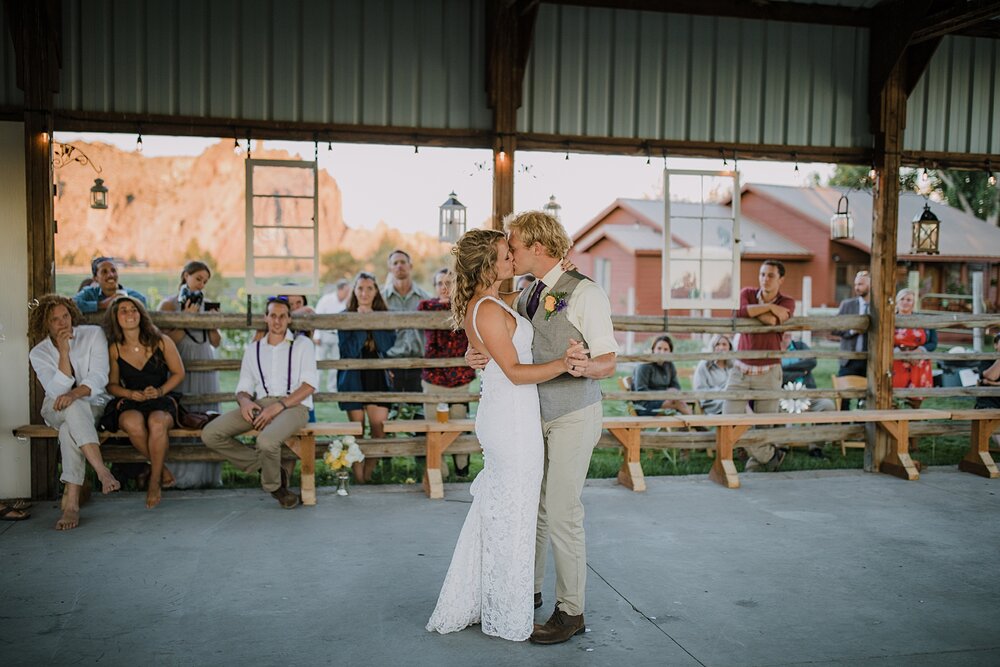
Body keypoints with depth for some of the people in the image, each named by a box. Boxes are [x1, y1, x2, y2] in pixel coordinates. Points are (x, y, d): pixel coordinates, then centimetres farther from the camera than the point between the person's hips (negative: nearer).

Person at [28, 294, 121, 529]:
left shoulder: (93, 335, -5)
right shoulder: (38, 354, -2)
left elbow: (99, 378, -13)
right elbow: (57, 390, -15)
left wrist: (74, 393, -32)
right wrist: (63, 353, -23)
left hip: (94, 405, -1)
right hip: (56, 410, 1)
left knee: (69, 429, -36)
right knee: (72, 408, -38)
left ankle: (71, 503, -41)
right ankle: (102, 471, -49)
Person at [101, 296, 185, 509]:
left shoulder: (161, 341, -2)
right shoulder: (114, 349, 3)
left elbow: (178, 373, 6)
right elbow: (112, 384, 12)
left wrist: (160, 391, -10)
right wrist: (131, 394, -8)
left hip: (162, 400, -1)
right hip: (130, 403, 1)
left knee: (157, 422, -38)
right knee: (133, 424, -36)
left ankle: (155, 480, -17)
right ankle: (162, 469, -11)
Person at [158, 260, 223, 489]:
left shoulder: (205, 304, 15)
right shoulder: (169, 304, 1)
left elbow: (216, 342, 14)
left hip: (205, 369, 5)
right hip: (181, 369, -4)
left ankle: (207, 475, 5)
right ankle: (181, 476, -4)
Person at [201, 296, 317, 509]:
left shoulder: (302, 344, 9)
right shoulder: (253, 349, 22)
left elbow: (310, 384, -4)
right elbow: (243, 387, 18)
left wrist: (279, 405, -16)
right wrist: (244, 401, -8)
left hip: (293, 405, -5)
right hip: (260, 404, 5)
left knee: (267, 440, -37)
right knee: (210, 434, -16)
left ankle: (274, 485, -5)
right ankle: (264, 465, -5)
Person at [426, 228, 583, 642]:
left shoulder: (478, 305, 11)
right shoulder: (489, 311, -20)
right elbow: (515, 371, -20)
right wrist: (561, 365, -31)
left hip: (498, 416, 10)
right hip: (513, 419, -10)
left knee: (490, 513, 19)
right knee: (512, 518, 3)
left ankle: (464, 607, 31)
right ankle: (507, 620, 17)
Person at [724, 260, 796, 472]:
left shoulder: (787, 303, -1)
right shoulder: (747, 293, 3)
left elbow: (772, 321, -23)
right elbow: (739, 312, -21)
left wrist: (750, 310, -11)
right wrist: (770, 307, -18)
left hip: (768, 372, -1)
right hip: (741, 369, 1)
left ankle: (756, 463, 27)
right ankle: (770, 455, 11)